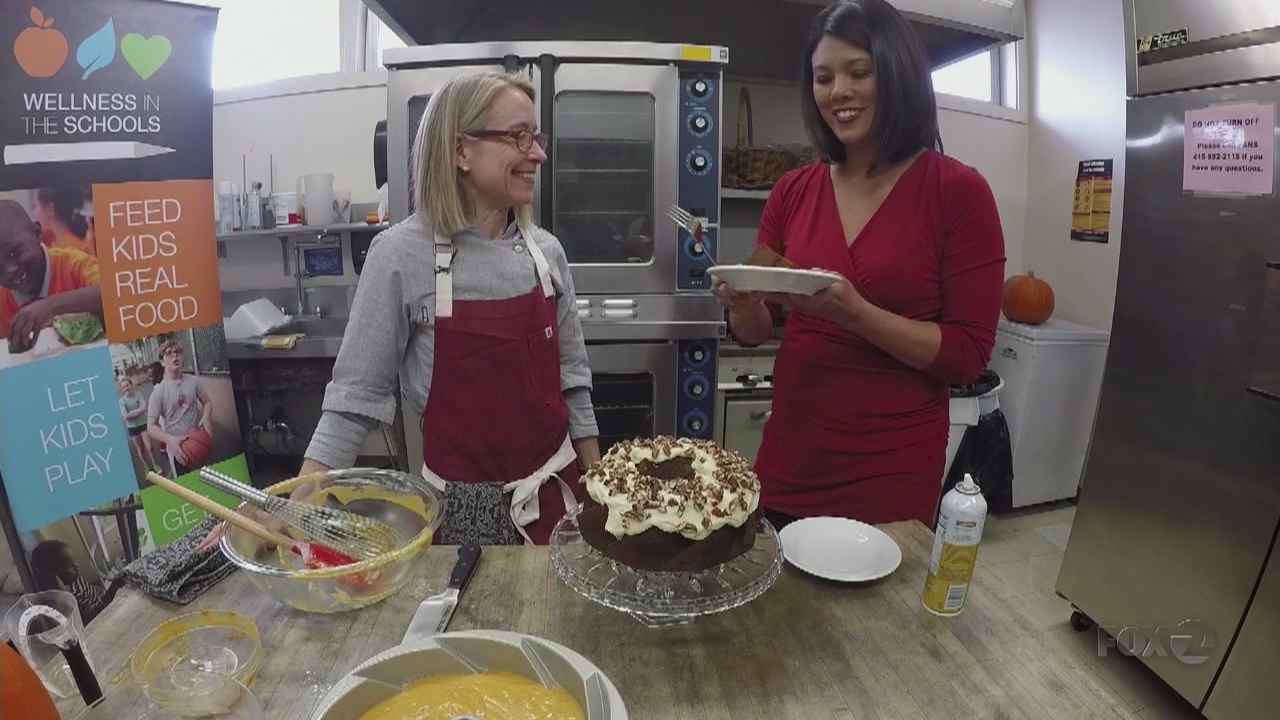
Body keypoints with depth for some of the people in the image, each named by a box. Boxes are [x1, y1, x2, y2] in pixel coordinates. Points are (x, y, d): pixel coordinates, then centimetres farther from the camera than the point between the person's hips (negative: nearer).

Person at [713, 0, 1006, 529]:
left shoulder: (958, 191, -9)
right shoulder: (793, 192, 1)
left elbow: (967, 356, -11)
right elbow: (758, 331, 7)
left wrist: (855, 311, -25)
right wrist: (742, 302, -16)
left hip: (892, 474, -3)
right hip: (789, 462, 4)